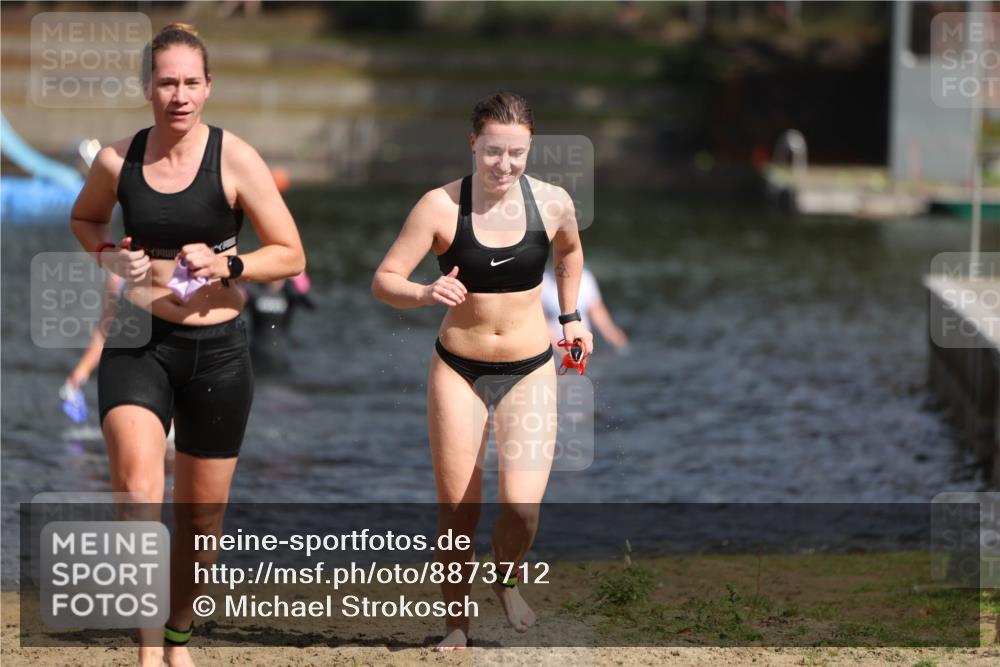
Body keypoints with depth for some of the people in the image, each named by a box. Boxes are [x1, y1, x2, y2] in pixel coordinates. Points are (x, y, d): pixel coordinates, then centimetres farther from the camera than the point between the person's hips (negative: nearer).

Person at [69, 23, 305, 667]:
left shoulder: (235, 160, -8)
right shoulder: (118, 160, -2)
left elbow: (291, 255, -3)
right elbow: (85, 218, 19)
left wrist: (226, 264, -20)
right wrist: (110, 255, -2)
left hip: (217, 348, 0)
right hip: (138, 342, 0)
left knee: (201, 514, 12)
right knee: (137, 486, -27)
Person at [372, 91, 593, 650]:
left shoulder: (553, 203, -5)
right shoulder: (441, 206, -12)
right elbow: (384, 281, -11)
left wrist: (571, 316, 17)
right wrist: (426, 294, -30)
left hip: (529, 371, 1)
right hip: (459, 370, -1)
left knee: (522, 507, -15)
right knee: (457, 514, 3)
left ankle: (508, 577, 19)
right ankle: (457, 623, 24)